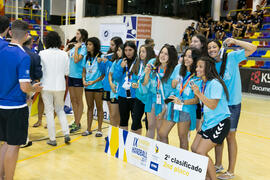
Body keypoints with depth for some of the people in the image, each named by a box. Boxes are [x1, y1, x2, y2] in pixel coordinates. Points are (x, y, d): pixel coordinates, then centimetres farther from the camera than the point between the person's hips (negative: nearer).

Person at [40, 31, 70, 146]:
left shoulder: (42, 53, -7)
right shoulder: (64, 54, -1)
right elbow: (67, 72, 3)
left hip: (47, 86, -2)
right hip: (60, 86, 2)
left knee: (49, 111, 6)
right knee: (60, 109, 19)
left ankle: (52, 139, 10)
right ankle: (66, 133, 7)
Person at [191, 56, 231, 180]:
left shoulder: (215, 84, -19)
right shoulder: (201, 83, 7)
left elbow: (212, 105, -23)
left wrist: (198, 94, -27)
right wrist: (203, 122, 15)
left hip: (219, 123, -9)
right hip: (207, 122, 9)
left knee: (201, 152, -11)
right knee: (194, 148, 6)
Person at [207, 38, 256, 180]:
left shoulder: (232, 57, -7)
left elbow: (252, 48, -13)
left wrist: (234, 41, -17)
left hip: (232, 104, -5)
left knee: (230, 137, 3)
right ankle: (218, 165, 33)